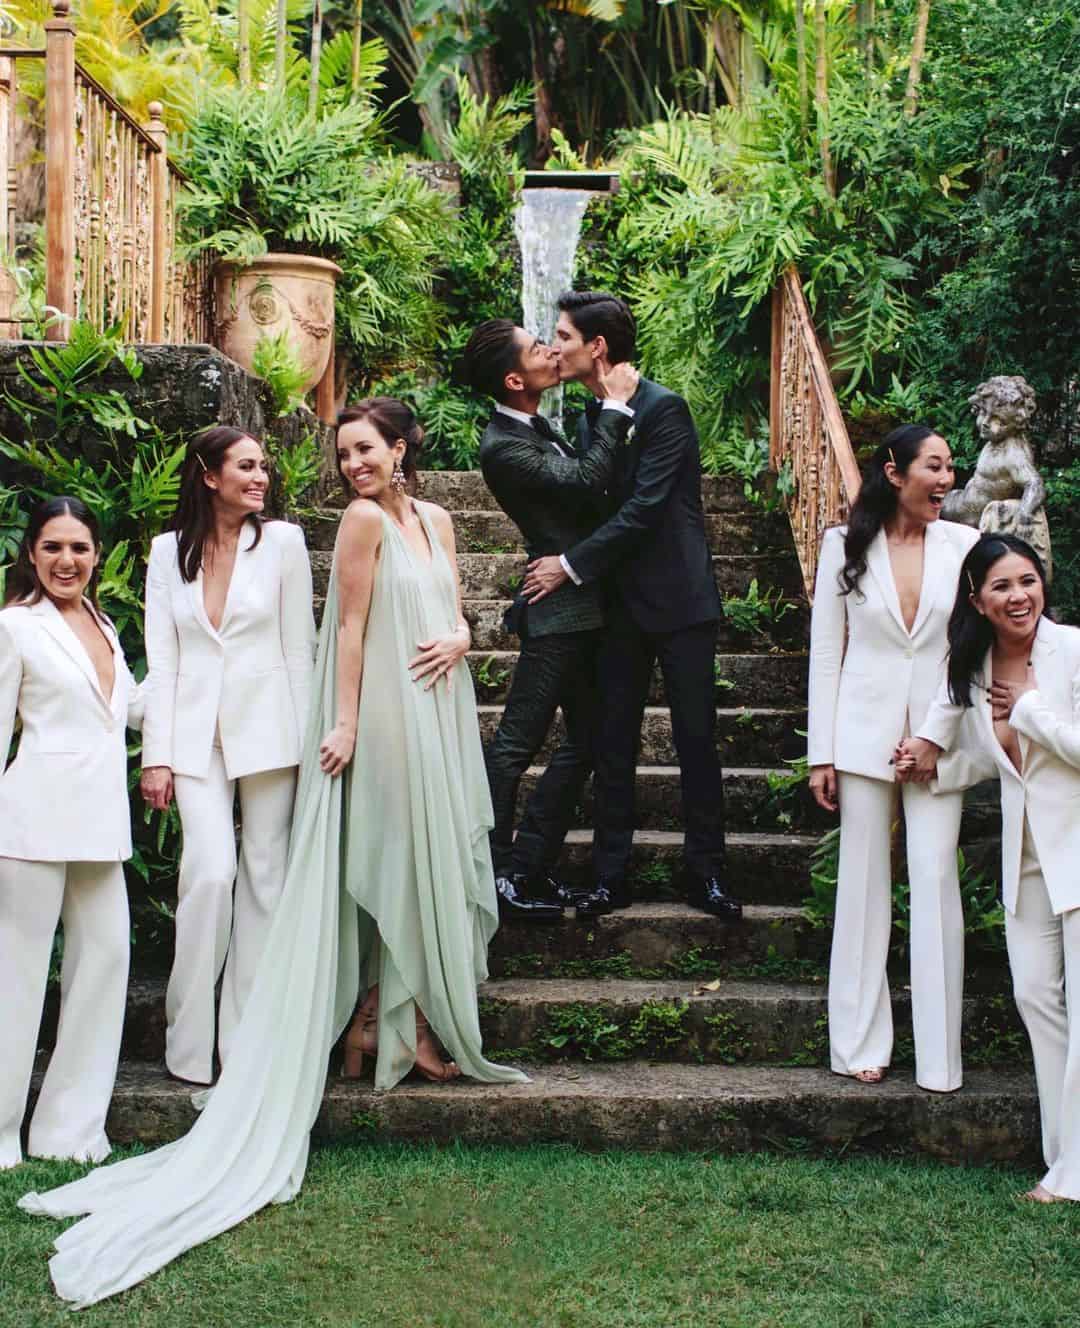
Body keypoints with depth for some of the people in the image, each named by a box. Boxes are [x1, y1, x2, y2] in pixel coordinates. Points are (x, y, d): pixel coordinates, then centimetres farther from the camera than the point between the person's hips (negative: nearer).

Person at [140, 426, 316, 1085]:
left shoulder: (282, 541, 2)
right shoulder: (169, 551, 6)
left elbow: (299, 646, 3)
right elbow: (162, 659, 5)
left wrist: (303, 737, 0)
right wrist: (157, 754, -1)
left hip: (268, 727, 0)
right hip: (197, 733, 0)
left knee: (264, 875, 2)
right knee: (211, 872, -12)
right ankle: (191, 1039, 1)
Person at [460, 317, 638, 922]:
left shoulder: (536, 427, 12)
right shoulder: (504, 446, -18)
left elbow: (583, 480, 19)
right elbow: (585, 482, -25)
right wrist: (616, 405, -18)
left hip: (584, 608, 10)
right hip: (559, 609, -10)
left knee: (586, 739, 13)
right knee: (516, 743, -3)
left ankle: (533, 866, 20)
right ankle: (496, 873, 5)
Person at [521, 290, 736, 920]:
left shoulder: (664, 408, -12)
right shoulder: (591, 419, 10)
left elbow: (644, 508, -19)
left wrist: (571, 565, -16)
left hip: (679, 599, -7)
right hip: (620, 603, 7)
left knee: (697, 740, 2)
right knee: (614, 744, 7)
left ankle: (707, 874, 12)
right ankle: (611, 876, 14)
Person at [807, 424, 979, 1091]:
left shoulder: (963, 545, 1)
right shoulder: (846, 544, 1)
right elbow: (826, 652, 2)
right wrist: (821, 754, -2)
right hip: (866, 733, 0)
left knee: (936, 881, -1)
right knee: (864, 883, 5)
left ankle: (940, 1056, 7)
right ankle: (862, 1043, 14)